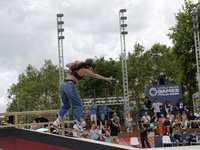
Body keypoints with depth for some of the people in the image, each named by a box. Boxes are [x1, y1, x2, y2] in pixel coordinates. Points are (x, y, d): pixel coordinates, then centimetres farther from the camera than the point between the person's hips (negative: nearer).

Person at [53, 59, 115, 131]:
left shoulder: (76, 68, 23)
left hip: (62, 85, 8)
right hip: (69, 86, -8)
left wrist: (74, 63, 59)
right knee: (78, 105, -1)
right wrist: (106, 78, -11)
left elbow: (67, 65, 42)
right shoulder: (84, 70, 2)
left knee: (66, 105, 23)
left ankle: (58, 120, 8)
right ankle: (77, 123, -14)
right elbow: (94, 75, -8)